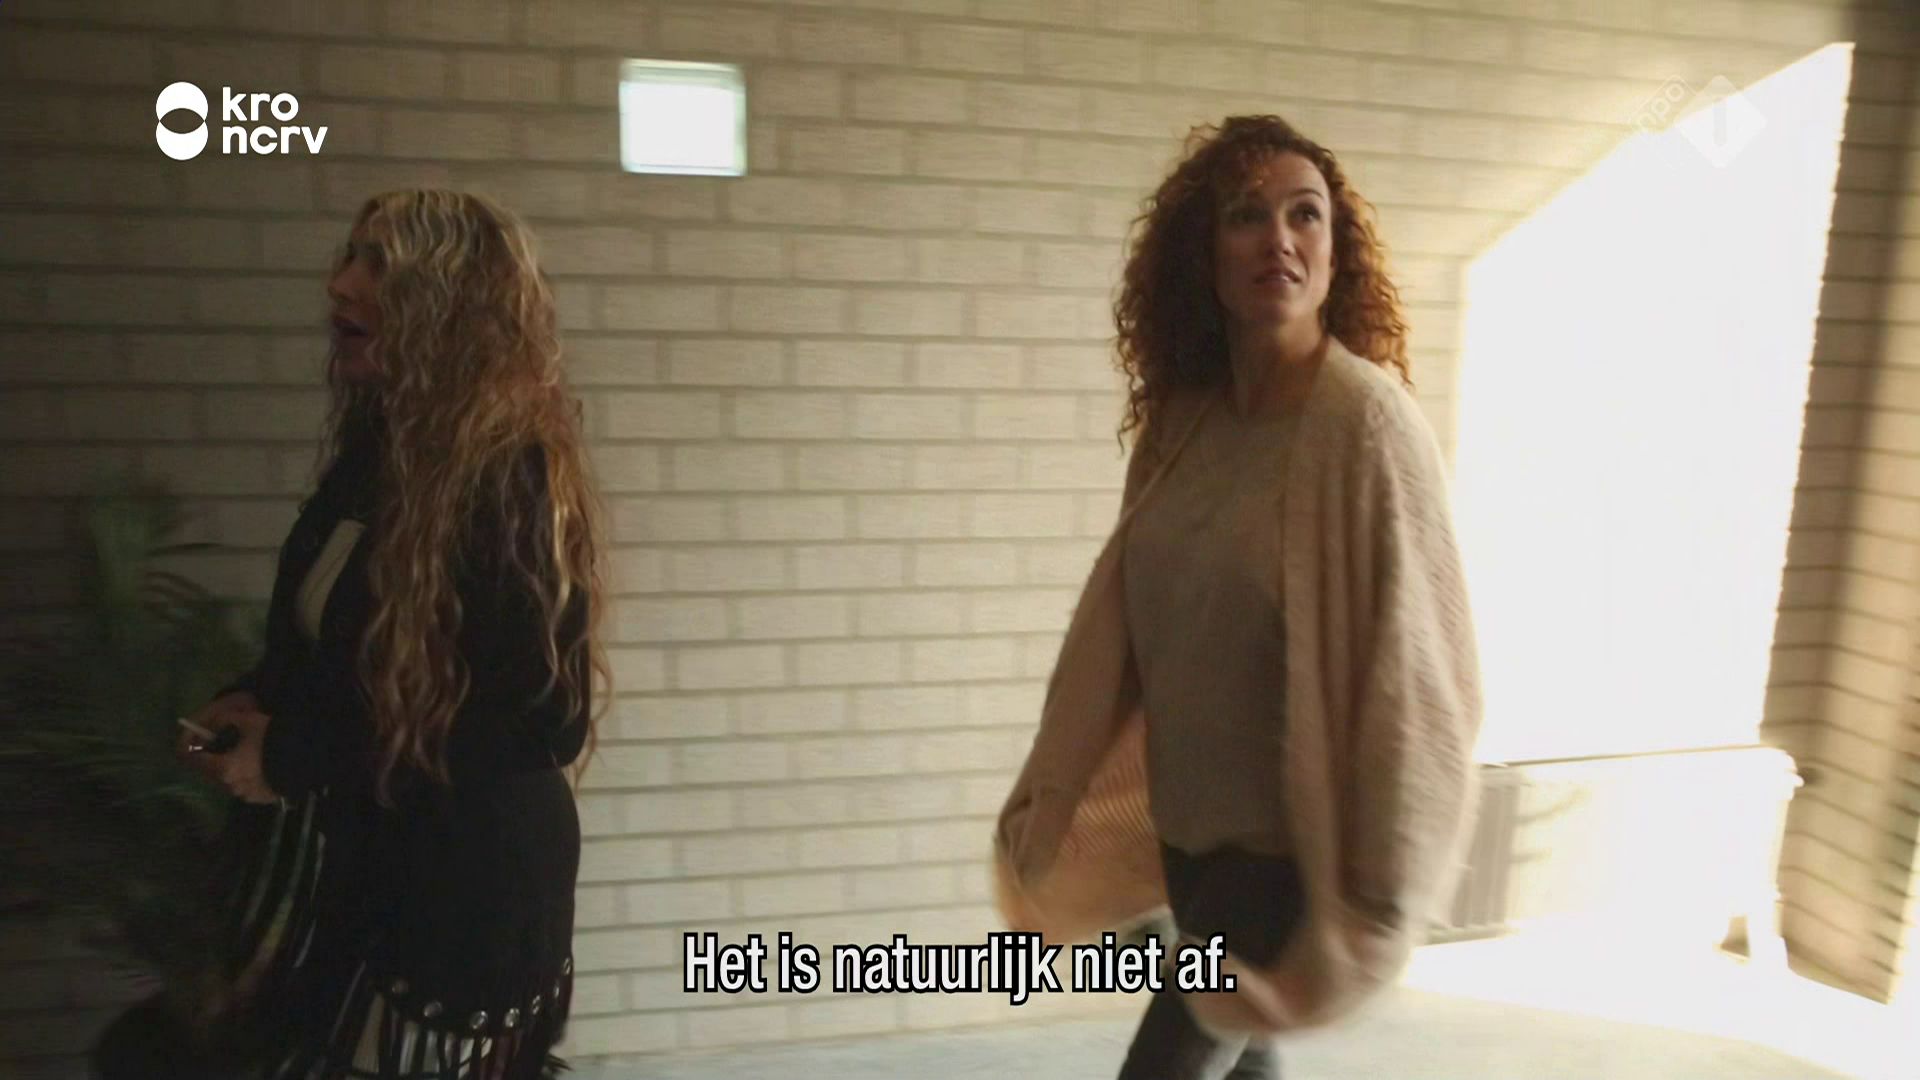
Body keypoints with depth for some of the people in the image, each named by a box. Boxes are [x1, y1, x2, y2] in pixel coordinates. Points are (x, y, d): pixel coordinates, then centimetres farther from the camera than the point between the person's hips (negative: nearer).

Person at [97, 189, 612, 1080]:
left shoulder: (511, 481, -22)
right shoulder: (378, 450, 5)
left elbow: (543, 719, -24)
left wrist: (295, 756, -17)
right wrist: (252, 704, -3)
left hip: (461, 885, -8)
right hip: (346, 864, 8)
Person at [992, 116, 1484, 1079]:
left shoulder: (1366, 420, -19)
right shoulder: (1180, 418, -1)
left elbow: (1416, 668, -20)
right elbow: (1116, 623, 5)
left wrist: (1373, 898, -18)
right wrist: (1051, 796, 9)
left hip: (1287, 839, -6)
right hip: (1188, 822, 6)